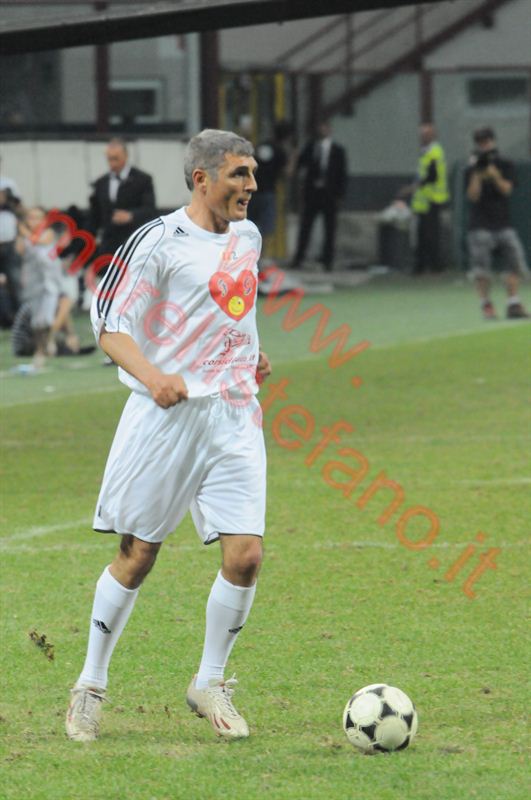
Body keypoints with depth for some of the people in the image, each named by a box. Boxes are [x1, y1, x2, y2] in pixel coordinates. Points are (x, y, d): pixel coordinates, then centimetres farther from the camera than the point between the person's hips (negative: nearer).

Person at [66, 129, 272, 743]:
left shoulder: (247, 238, 13)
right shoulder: (160, 241, -9)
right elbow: (109, 323, -10)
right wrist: (152, 376, -25)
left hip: (234, 416, 5)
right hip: (167, 413, -5)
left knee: (245, 554, -7)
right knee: (137, 556, 1)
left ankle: (210, 683, 12)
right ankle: (90, 686, 18)